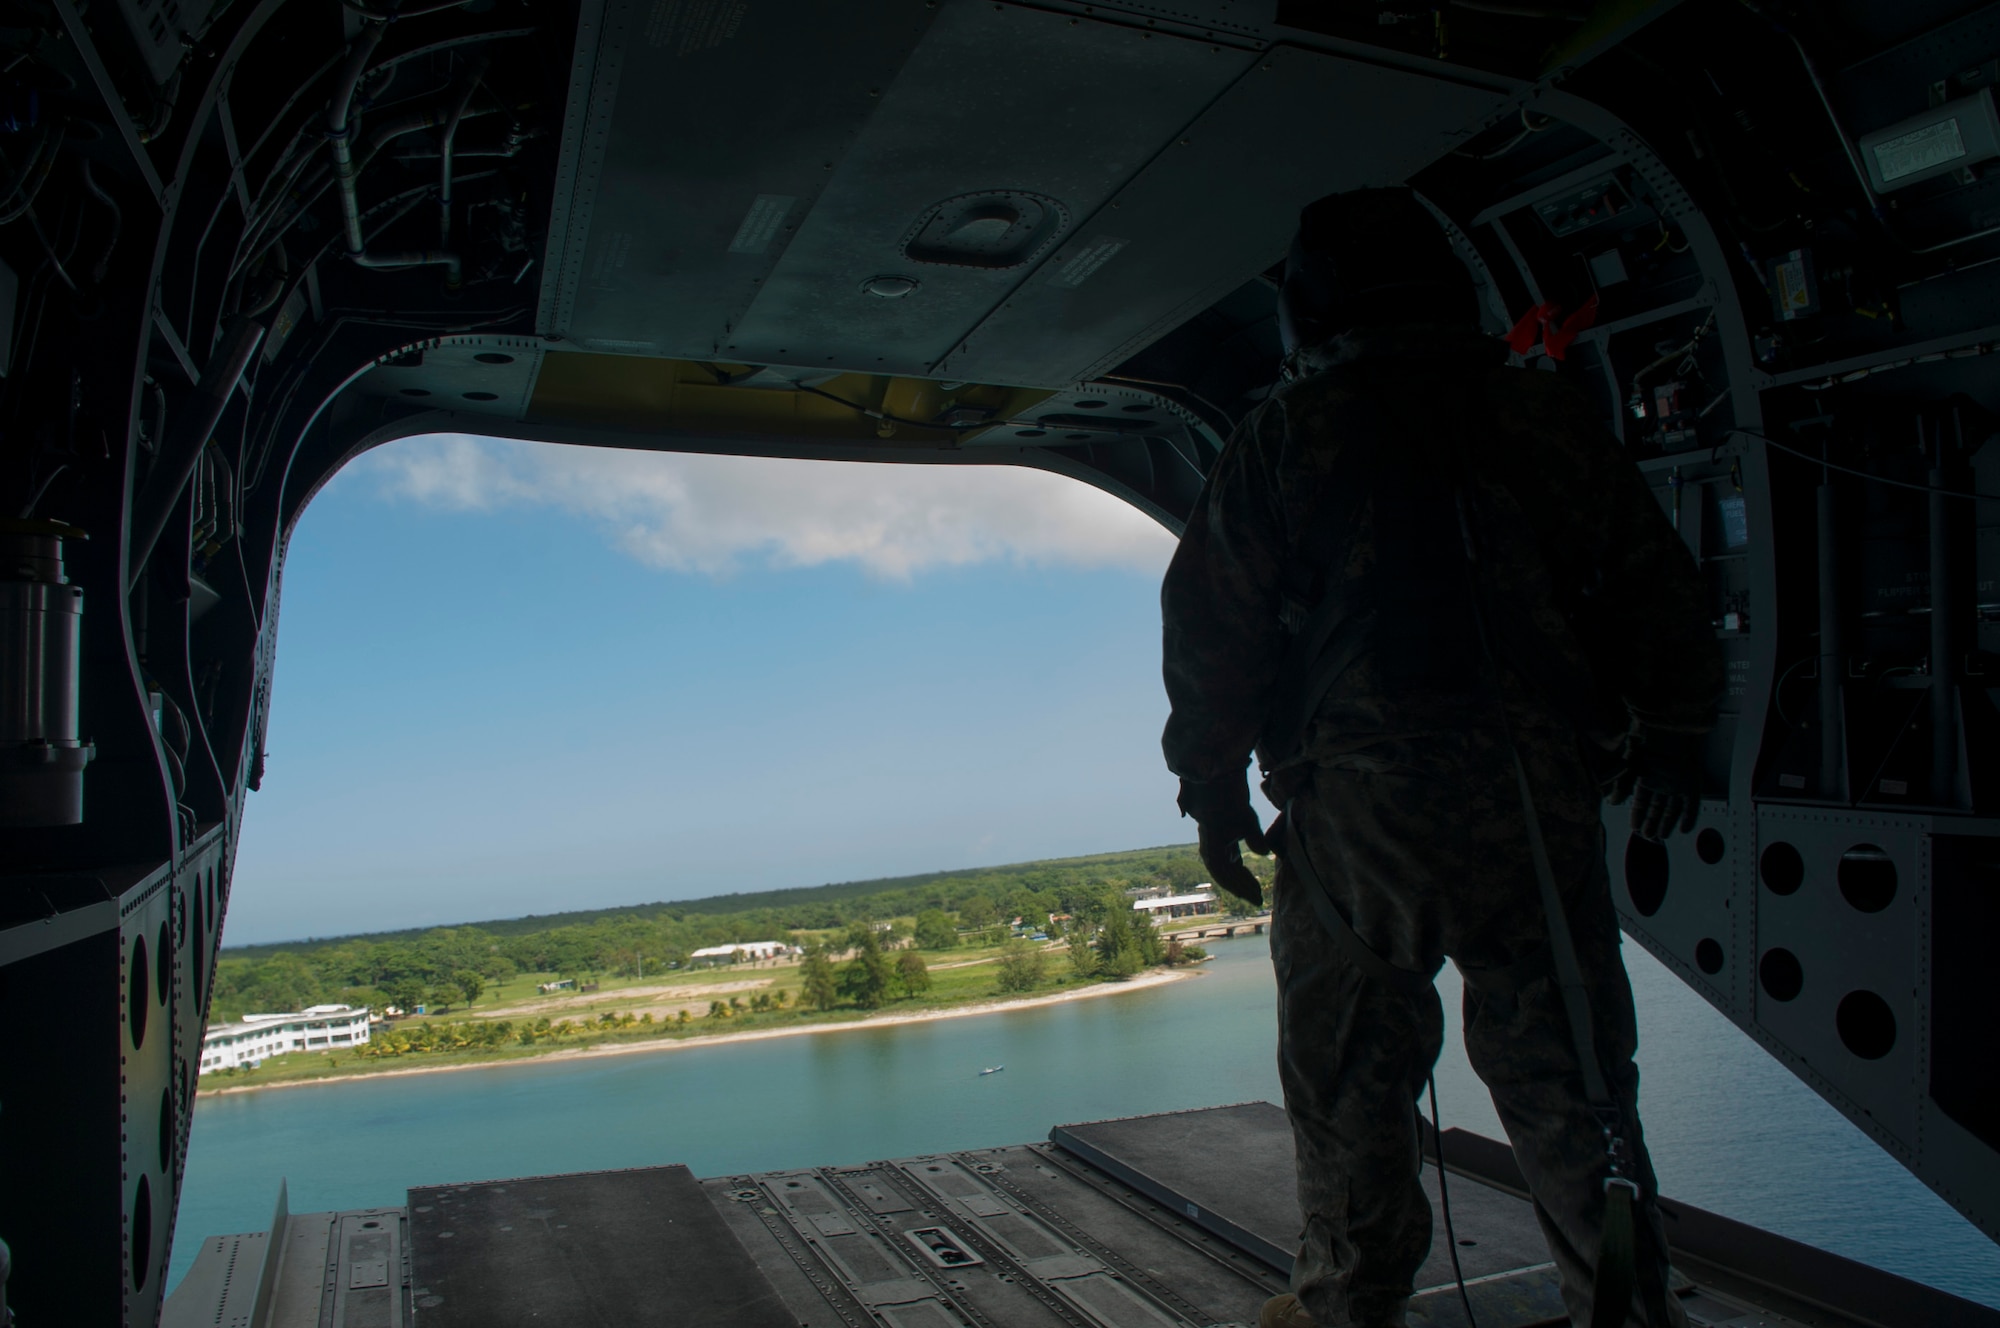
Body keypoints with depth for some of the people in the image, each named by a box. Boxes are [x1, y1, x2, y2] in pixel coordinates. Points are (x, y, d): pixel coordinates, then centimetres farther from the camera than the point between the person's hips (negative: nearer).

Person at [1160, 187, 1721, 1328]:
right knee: (1565, 1062, 12)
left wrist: (1213, 783, 7)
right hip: (1542, 793, 3)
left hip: (1356, 799, -2)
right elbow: (1658, 590, 13)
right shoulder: (1550, 414, 10)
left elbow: (1214, 622, 0)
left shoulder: (1287, 433, 2)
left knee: (1350, 1070, 9)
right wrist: (1674, 736, 25)